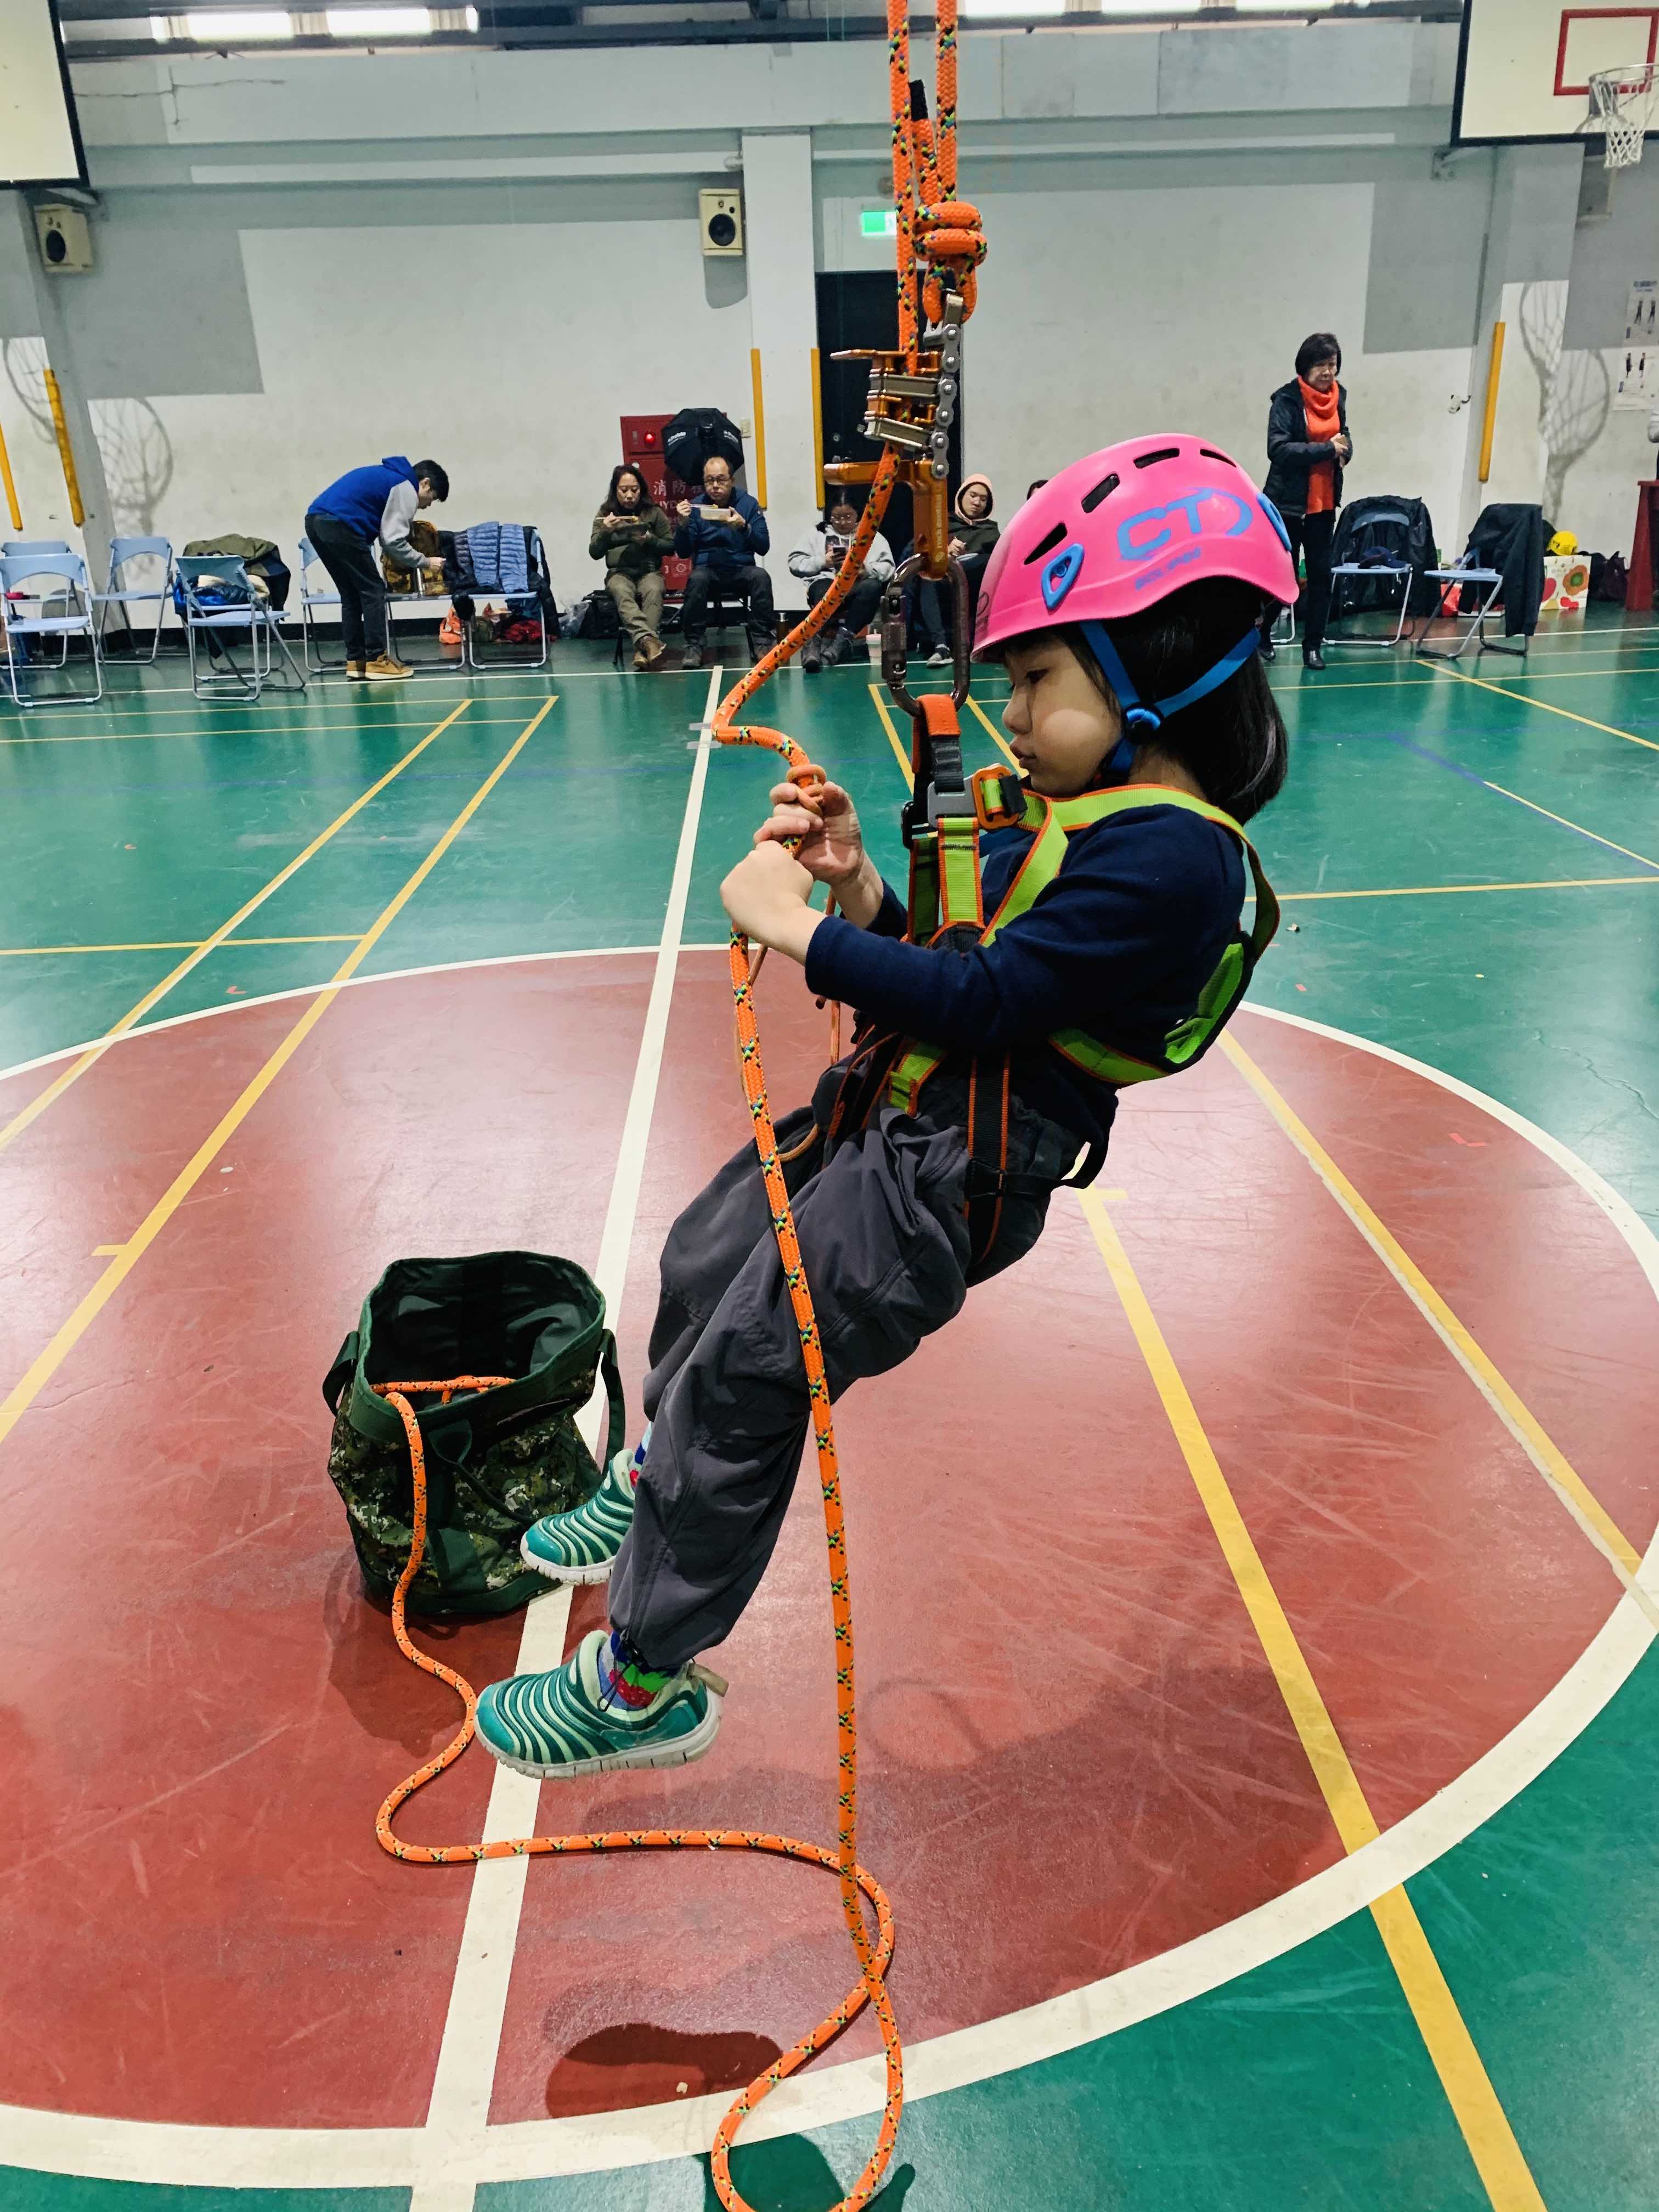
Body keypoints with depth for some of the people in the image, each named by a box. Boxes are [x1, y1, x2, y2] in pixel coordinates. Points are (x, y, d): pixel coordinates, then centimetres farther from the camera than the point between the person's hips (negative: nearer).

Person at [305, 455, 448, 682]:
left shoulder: (386, 476, 29)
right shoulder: (406, 489, 2)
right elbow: (394, 541, -5)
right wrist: (426, 562, 6)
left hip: (315, 521, 9)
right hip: (340, 525, -9)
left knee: (351, 594, 15)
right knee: (373, 591, 0)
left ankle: (356, 661, 14)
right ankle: (377, 661, -2)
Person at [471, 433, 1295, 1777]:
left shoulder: (1170, 855, -21)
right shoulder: (1069, 809, 10)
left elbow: (987, 1002, -26)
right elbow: (937, 964, 11)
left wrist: (798, 927, -21)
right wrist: (855, 879, -5)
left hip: (947, 1177, -10)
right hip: (887, 1113, 10)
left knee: (742, 1374, -4)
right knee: (704, 1264, 25)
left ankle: (645, 1683, 17)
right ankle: (655, 1491, 52)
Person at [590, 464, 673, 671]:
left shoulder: (654, 512, 8)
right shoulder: (605, 514, 10)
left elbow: (670, 546, 9)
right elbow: (594, 553, 6)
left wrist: (649, 540, -9)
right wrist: (605, 531, -13)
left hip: (649, 570, 0)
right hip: (619, 572, 0)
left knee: (653, 591, -36)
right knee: (622, 592, -36)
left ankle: (642, 650, -48)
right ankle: (649, 640, -56)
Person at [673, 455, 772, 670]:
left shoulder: (748, 504, 3)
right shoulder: (696, 507, 4)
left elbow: (764, 547, -4)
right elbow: (683, 553, 2)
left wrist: (744, 526, -20)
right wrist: (683, 524, -15)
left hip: (741, 569, 0)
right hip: (707, 569, 0)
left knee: (761, 577, -32)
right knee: (697, 578, -34)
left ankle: (761, 642, -23)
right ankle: (694, 645, -24)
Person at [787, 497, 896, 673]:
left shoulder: (873, 536, 24)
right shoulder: (817, 534, 24)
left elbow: (887, 566, 10)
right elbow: (795, 563, 14)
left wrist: (867, 570, -10)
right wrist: (823, 561, -2)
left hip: (858, 586, 1)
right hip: (826, 581, -1)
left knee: (873, 586, -35)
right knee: (825, 590, -39)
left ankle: (843, 638, -43)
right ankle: (814, 642, -56)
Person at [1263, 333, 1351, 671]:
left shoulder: (1337, 396, 8)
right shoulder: (1287, 399, -11)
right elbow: (1278, 448, -20)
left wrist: (1344, 449, 0)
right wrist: (1326, 449, -22)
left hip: (1323, 502, 6)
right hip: (1288, 502, -5)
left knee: (1321, 574, 5)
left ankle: (1313, 645, 14)